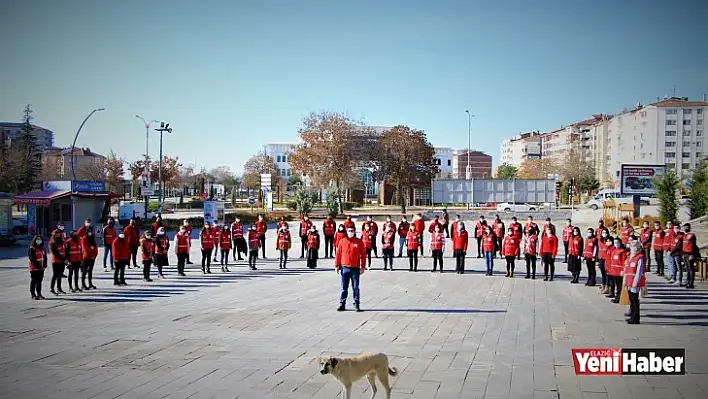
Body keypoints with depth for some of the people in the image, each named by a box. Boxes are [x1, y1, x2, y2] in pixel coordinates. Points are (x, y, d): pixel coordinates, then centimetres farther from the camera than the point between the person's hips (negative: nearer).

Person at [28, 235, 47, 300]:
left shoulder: (43, 248, 13)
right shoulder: (32, 249, -8)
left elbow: (45, 257, 13)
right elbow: (32, 258, -15)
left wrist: (44, 265, 0)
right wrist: (37, 265, -19)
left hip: (41, 268, 6)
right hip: (34, 268, -6)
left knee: (39, 281, 13)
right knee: (33, 281, 0)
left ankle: (39, 293, 21)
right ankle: (33, 294, 5)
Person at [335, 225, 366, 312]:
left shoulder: (359, 242, 1)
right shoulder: (342, 241, 3)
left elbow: (363, 255, 2)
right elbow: (338, 254, 6)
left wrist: (363, 266, -2)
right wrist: (336, 265, 3)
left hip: (355, 269, -1)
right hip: (345, 268, 1)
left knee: (356, 288, 4)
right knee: (344, 288, 7)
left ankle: (357, 305, 12)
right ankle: (342, 304, 14)